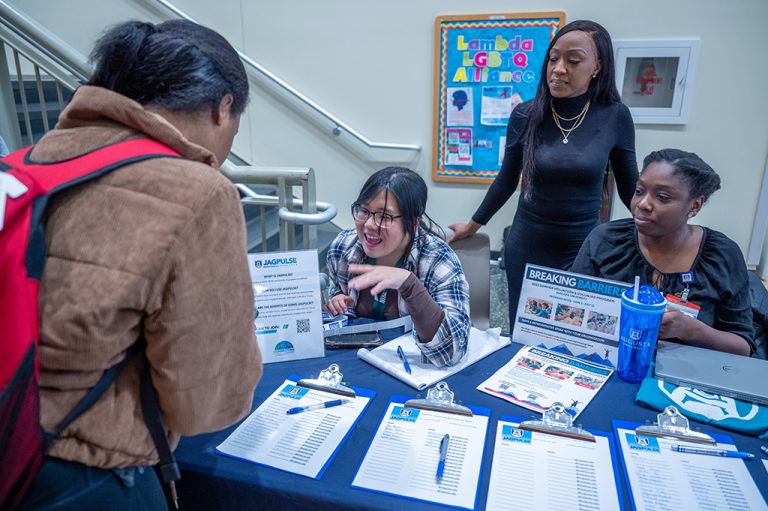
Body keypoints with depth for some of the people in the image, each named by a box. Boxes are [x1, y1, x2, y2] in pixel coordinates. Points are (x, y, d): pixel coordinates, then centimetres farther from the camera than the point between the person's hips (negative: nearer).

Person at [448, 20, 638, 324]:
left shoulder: (615, 117, -7)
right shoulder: (525, 116, -7)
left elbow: (629, 186, 3)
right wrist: (473, 225, 12)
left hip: (584, 249, 0)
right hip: (526, 248, 1)